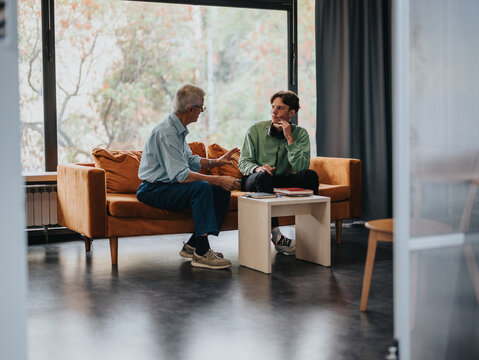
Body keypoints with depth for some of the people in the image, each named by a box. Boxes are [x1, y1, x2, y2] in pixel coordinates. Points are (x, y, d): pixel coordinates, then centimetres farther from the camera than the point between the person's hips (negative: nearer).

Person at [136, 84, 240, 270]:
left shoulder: (178, 129, 11)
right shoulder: (166, 132, -22)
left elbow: (190, 160, 23)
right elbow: (180, 174, -28)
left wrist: (216, 162, 11)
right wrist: (218, 180, -26)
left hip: (170, 185, 10)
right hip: (153, 190, -10)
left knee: (222, 190, -3)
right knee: (202, 187, -32)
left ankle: (193, 245, -2)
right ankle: (201, 253, -30)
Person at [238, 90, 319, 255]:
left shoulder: (300, 134, -2)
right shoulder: (255, 131, -4)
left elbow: (301, 167, -15)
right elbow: (243, 162, -4)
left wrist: (290, 139, -20)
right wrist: (257, 168, -26)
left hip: (282, 182, 2)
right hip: (254, 182, -2)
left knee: (310, 175, -25)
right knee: (263, 176, -37)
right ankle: (276, 236, -36)